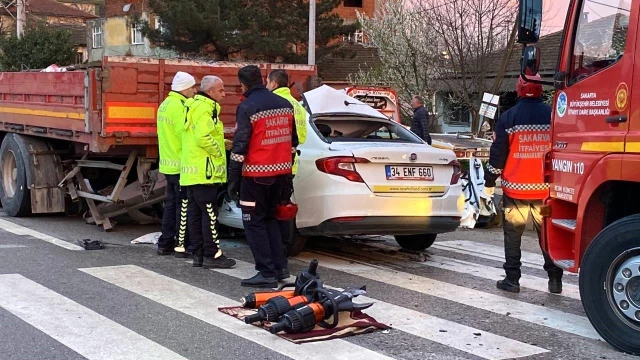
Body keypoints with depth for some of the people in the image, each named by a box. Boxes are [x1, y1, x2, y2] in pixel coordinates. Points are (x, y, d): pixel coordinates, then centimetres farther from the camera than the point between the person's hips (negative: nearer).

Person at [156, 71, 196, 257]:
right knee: (183, 206, -2)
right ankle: (182, 245, 2)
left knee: (171, 204, 15)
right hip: (181, 164, -9)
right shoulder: (179, 106, -17)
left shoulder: (165, 104, 13)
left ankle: (165, 244, 19)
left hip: (168, 163, 9)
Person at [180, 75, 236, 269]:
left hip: (192, 171, 10)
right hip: (204, 171, -10)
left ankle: (198, 253, 14)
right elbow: (203, 137, -24)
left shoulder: (194, 106, 20)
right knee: (209, 214, -6)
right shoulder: (205, 108, -13)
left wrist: (222, 142, 12)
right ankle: (212, 255, -3)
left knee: (196, 213, 10)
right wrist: (219, 151, -11)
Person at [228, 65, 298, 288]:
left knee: (254, 222, 2)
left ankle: (267, 272, -2)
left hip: (257, 174, -7)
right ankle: (279, 267, 19)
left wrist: (233, 179, -11)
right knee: (270, 218, 19)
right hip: (281, 172, 7)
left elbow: (239, 146, -15)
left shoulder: (247, 107, -12)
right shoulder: (285, 104, 10)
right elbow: (292, 141, 15)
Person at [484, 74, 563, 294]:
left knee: (513, 235, 7)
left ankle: (512, 280, 7)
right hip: (545, 189, 2)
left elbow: (498, 153, -3)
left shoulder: (508, 117, -4)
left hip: (515, 189, -2)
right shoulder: (553, 115, 1)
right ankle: (555, 280, 11)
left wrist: (489, 182, 7)